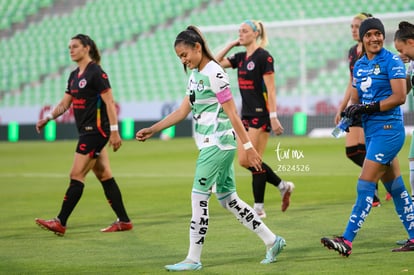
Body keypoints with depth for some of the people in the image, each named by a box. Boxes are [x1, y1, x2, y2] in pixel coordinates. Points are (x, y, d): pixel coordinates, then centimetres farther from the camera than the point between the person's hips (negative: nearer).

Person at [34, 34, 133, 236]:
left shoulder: (96, 73, -12)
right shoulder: (74, 76, 14)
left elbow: (109, 102, -15)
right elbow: (65, 103, 18)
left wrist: (114, 130, -19)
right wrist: (48, 118, 4)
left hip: (96, 130, -9)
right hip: (87, 131, 9)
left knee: (77, 175, -9)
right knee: (104, 176, 10)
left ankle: (60, 222, -8)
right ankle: (124, 221, 15)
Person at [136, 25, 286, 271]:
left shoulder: (213, 73, -14)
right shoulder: (195, 75, 14)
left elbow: (232, 113, -17)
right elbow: (183, 111, 18)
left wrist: (248, 146, -17)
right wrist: (152, 130, 15)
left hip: (217, 144, -9)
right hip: (211, 144, 9)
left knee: (199, 197, -6)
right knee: (227, 198, 11)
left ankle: (193, 259, 0)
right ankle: (272, 241, 17)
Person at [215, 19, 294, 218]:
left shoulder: (263, 57, -11)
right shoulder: (240, 58, 12)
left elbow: (271, 89, -14)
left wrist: (273, 117, -19)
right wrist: (231, 44, 9)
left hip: (261, 113, -8)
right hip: (246, 114, 8)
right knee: (244, 161, 5)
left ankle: (259, 208, 0)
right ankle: (283, 186, 20)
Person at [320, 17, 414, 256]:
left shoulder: (392, 62, -8)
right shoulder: (359, 65, 14)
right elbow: (356, 99, 17)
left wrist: (368, 108, -19)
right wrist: (351, 110, -6)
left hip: (388, 129, -8)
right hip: (371, 131, 8)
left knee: (365, 185, -11)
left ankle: (347, 241, -12)